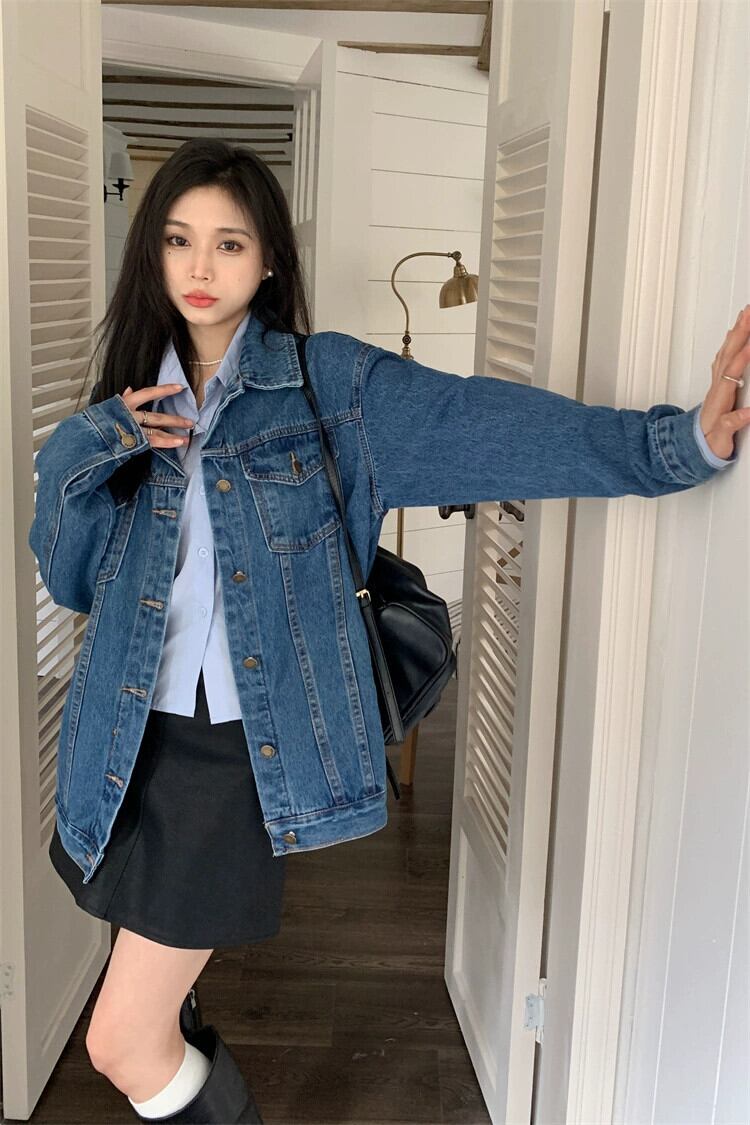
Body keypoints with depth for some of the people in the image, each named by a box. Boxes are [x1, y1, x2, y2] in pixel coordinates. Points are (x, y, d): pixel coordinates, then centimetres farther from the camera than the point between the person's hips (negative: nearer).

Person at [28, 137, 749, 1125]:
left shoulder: (330, 382, -4)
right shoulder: (132, 402, 8)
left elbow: (490, 425, -17)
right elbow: (72, 581, 7)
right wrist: (76, 455, -12)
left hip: (242, 746, -4)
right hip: (133, 739, 5)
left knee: (123, 1043, 1)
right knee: (154, 1025, 19)